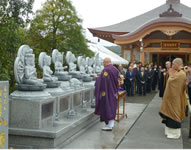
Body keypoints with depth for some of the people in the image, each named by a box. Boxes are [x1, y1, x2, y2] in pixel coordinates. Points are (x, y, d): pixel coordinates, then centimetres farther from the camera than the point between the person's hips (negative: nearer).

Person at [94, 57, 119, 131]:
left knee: (106, 107, -1)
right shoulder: (115, 69, 6)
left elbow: (103, 81, -22)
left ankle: (109, 125, 2)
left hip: (107, 92, -8)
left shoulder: (106, 70, -19)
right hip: (114, 92, 8)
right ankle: (111, 123, 23)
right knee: (112, 106, 15)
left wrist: (97, 78, -4)